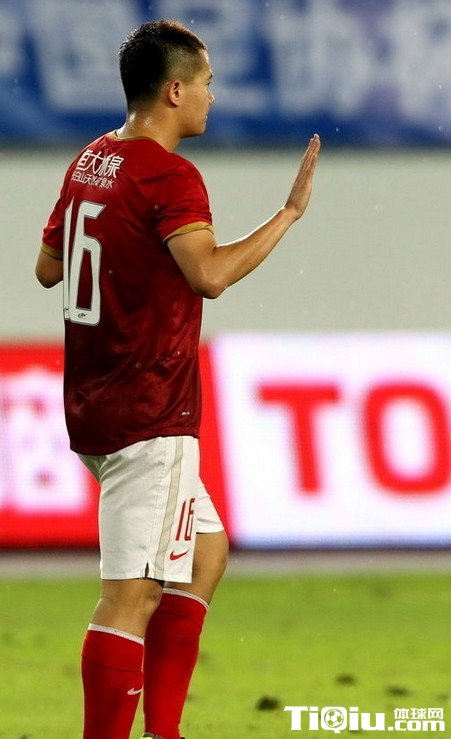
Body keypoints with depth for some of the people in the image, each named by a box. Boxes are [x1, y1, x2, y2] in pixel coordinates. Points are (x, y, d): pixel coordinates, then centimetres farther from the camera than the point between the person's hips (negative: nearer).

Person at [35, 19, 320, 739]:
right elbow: (209, 274, -31)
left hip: (93, 406, 10)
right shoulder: (171, 176, -15)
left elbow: (47, 268, 23)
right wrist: (289, 212, -23)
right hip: (150, 414, -10)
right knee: (133, 594, -11)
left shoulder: (90, 162, 12)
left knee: (206, 551, 20)